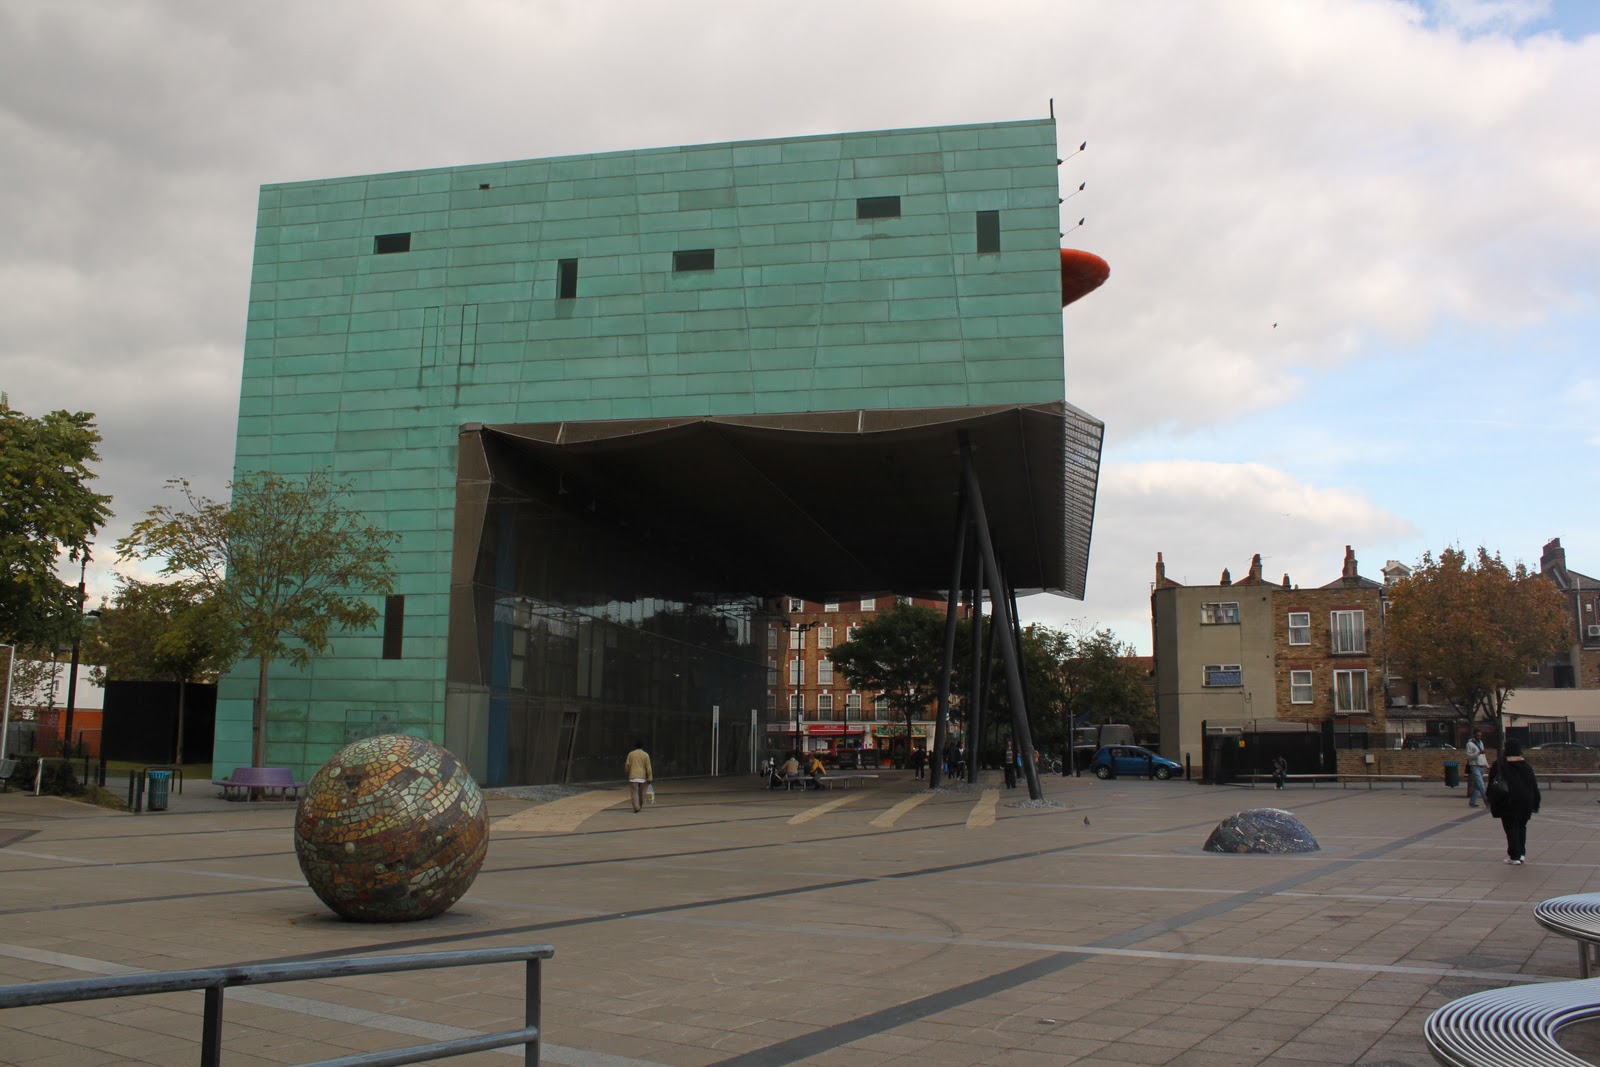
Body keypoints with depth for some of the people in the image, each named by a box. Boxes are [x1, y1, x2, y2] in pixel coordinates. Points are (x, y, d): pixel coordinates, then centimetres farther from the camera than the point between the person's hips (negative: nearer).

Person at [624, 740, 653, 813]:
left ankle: (636, 808, -17)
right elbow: (648, 768, -2)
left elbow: (627, 765, 3)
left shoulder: (631, 754, 2)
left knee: (634, 792, -5)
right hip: (642, 777, 1)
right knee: (641, 793, 16)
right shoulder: (646, 755, 1)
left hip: (633, 776, -1)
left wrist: (627, 773, 20)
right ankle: (640, 806, 27)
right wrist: (650, 779, 1)